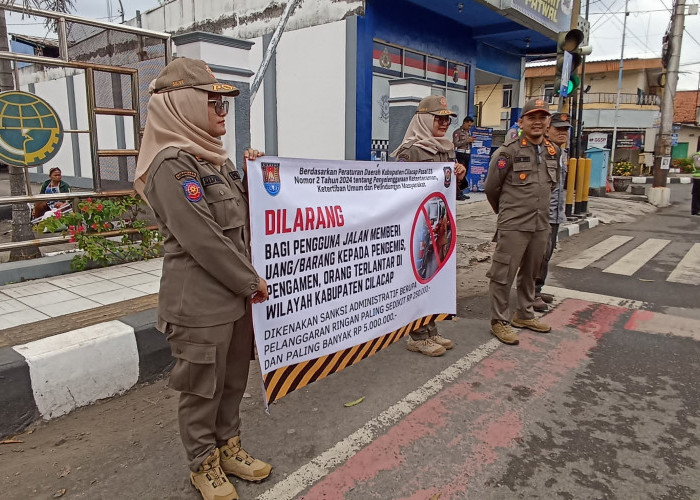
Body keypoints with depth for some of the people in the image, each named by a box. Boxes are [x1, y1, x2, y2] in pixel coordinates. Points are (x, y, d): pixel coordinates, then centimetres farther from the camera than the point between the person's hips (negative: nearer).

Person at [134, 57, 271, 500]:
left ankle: (228, 446, 39)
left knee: (234, 379, 20)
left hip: (235, 295, 8)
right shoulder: (172, 164, -17)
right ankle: (204, 463, 31)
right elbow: (202, 239, -22)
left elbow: (241, 217, 19)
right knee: (203, 386, 10)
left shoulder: (214, 158, 11)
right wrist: (251, 282, -13)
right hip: (200, 302, -8)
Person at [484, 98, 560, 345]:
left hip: (541, 225, 7)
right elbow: (491, 188, -2)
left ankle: (524, 315, 32)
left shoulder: (553, 152, 9)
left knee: (530, 273, 17)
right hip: (513, 226, -6)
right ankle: (500, 321, 12)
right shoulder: (508, 152, -10)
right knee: (503, 274, -2)